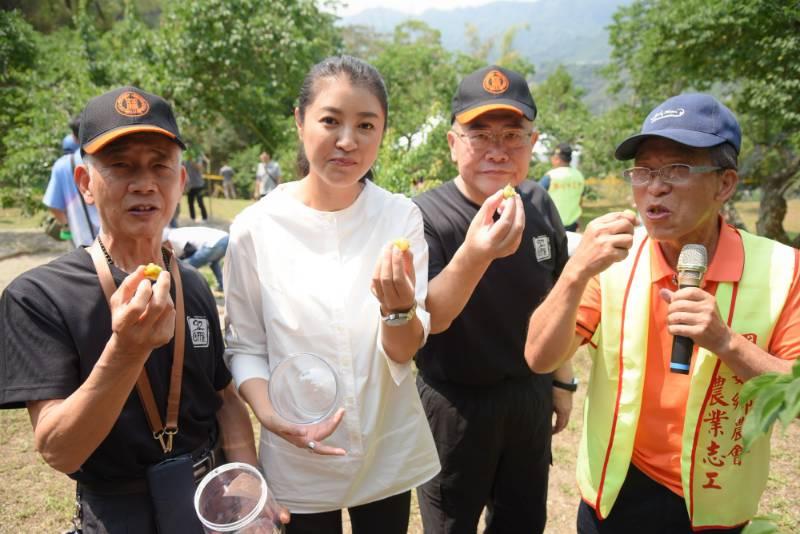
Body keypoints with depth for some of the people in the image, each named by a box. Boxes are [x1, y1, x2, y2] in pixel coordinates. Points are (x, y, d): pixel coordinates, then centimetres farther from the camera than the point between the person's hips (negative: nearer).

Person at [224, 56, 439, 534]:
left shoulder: (401, 217, -9)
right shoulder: (256, 227, -12)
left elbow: (405, 353, -11)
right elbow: (244, 345, -3)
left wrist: (399, 308, -32)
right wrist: (270, 414, -20)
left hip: (390, 455, 2)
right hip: (297, 463, -1)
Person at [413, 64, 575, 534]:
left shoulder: (539, 205, -5)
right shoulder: (426, 216, -21)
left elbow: (556, 300, 8)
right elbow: (429, 318, -33)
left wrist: (562, 380, 13)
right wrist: (474, 254, -51)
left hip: (530, 396, 5)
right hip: (453, 404, -4)